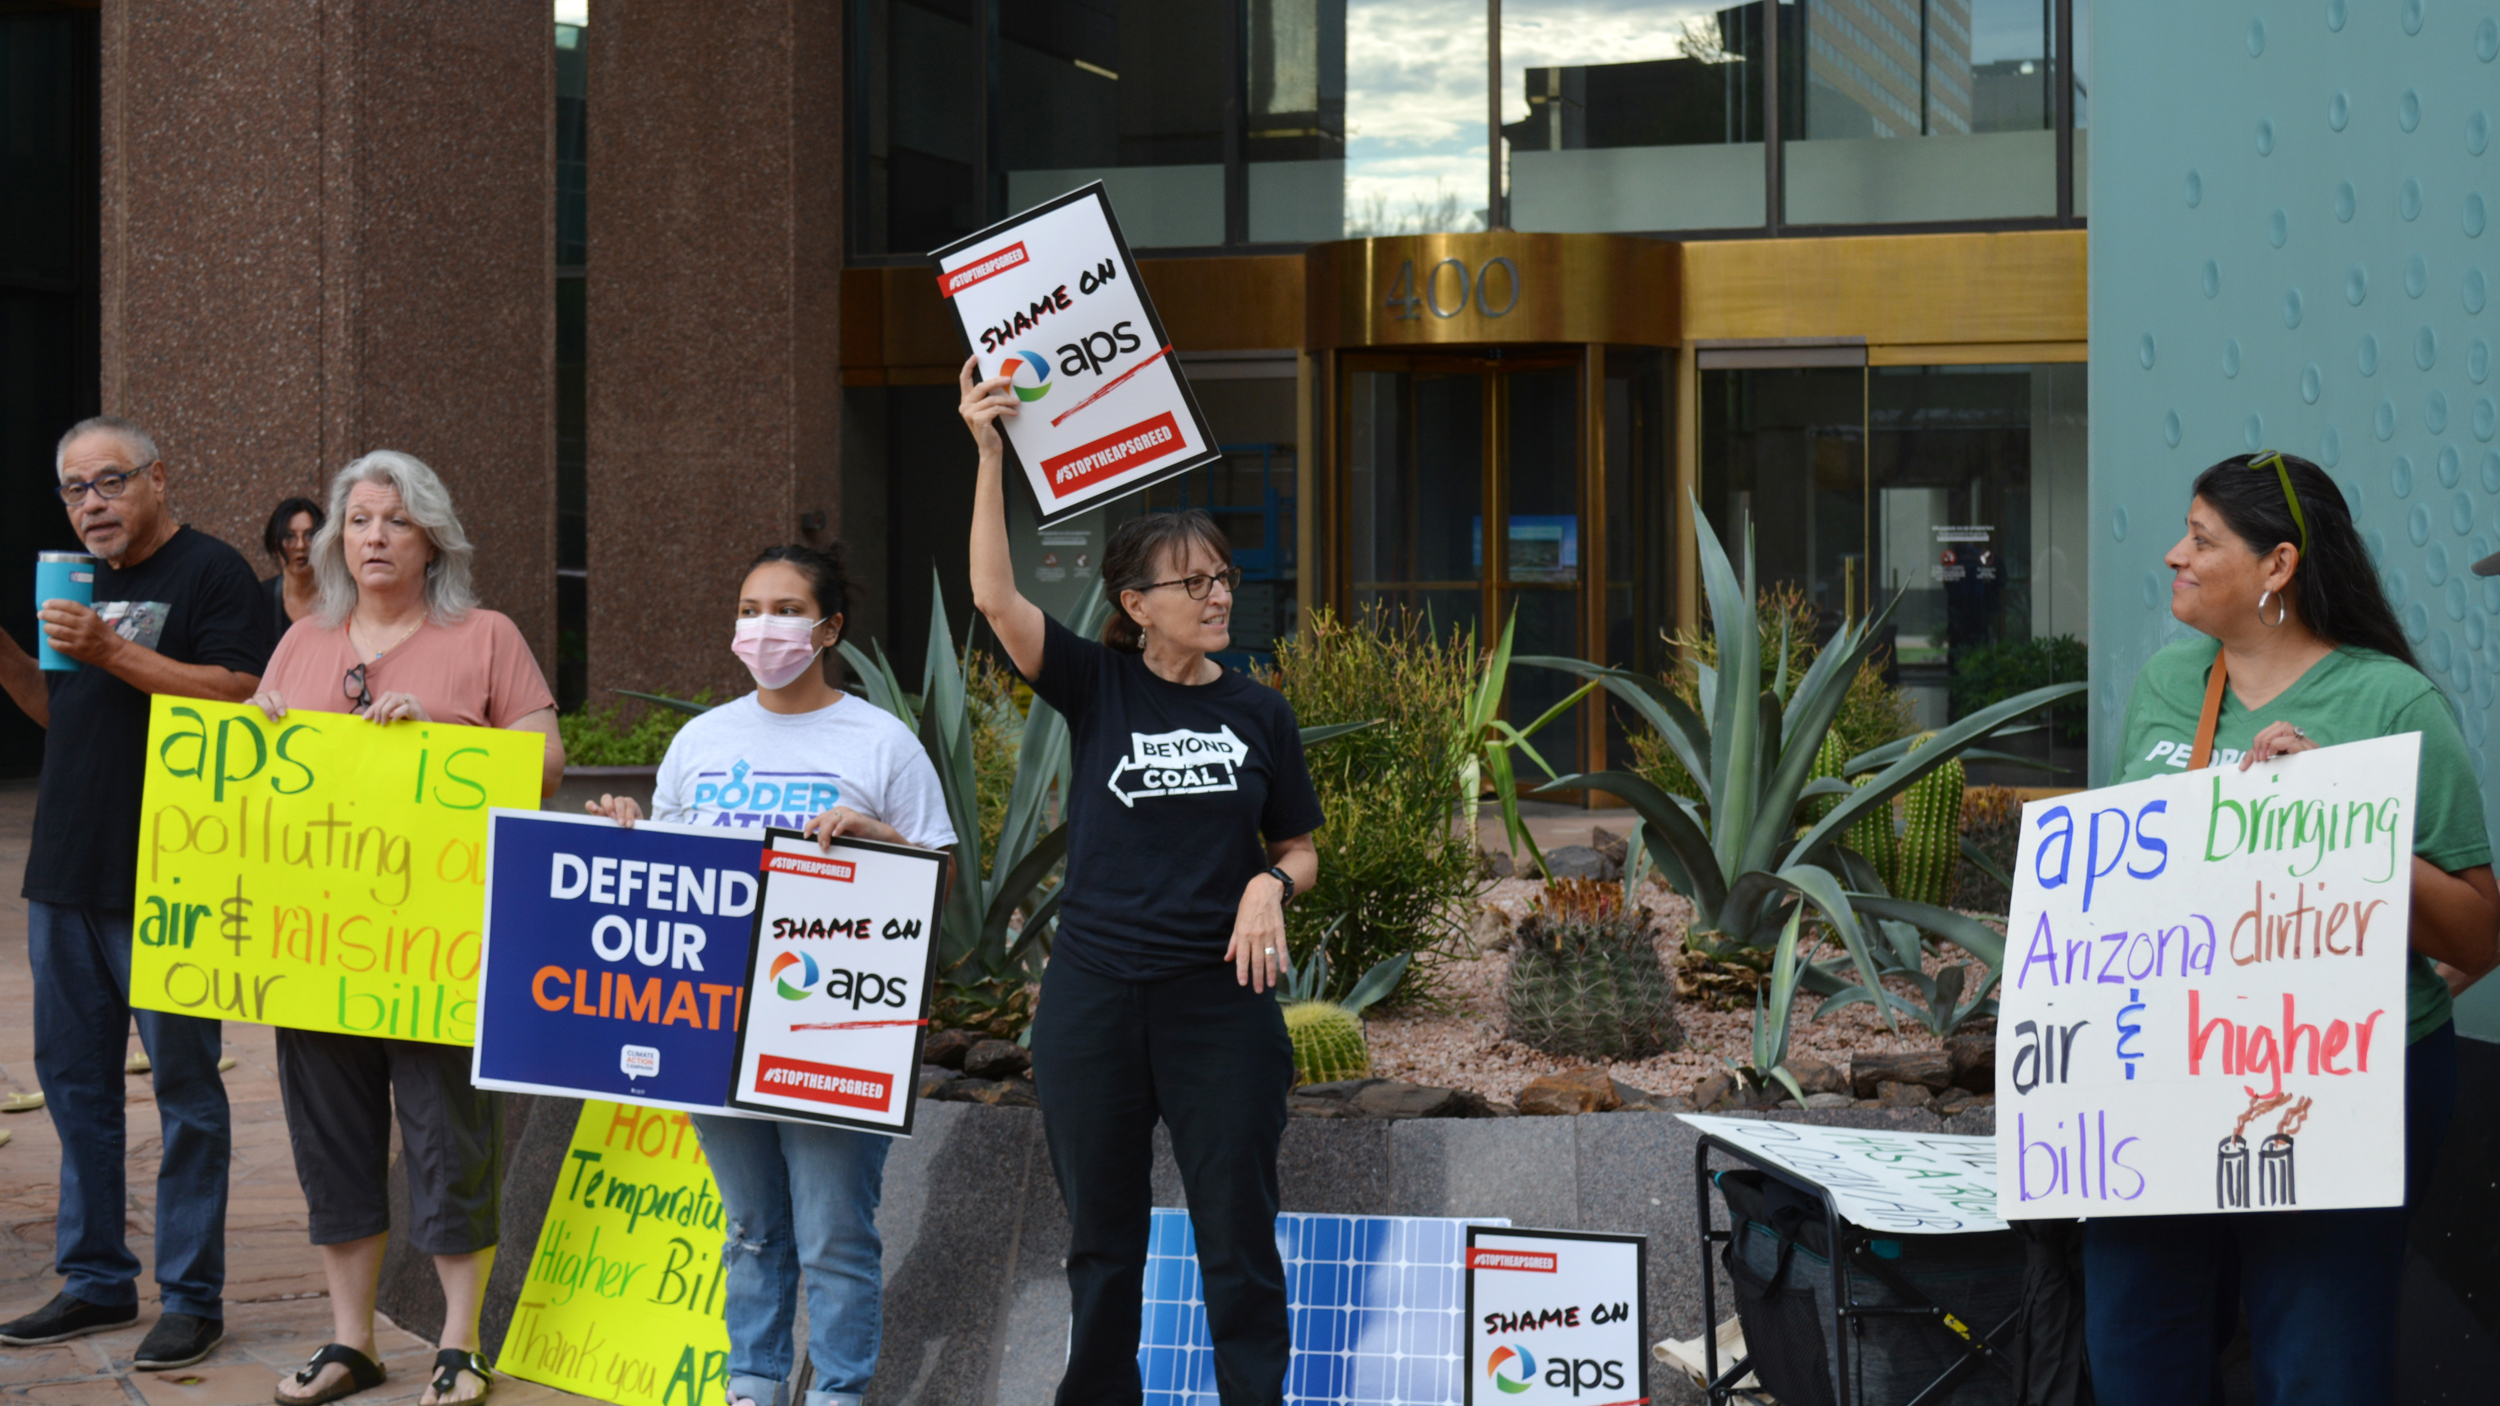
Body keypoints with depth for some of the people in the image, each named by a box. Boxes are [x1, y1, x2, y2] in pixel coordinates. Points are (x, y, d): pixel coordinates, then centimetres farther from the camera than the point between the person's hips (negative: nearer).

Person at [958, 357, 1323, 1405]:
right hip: (1094, 995, 0)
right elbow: (996, 599, -14)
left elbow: (1300, 849, 14)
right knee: (1103, 1244, 10)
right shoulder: (1098, 688, 1)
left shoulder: (1258, 712, 5)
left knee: (1238, 1247, 2)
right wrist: (990, 457, -21)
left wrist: (1271, 887, -9)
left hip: (1222, 999, 0)